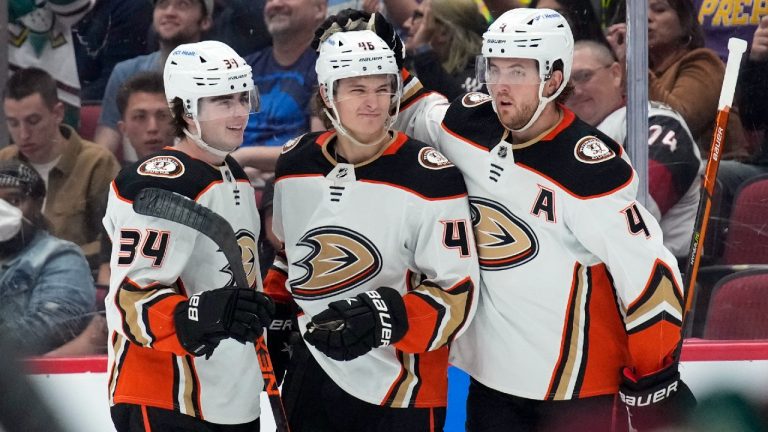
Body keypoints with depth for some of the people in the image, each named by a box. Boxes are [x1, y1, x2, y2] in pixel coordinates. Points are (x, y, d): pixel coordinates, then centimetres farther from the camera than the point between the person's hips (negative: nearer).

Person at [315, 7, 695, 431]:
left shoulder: (590, 170, -21)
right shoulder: (471, 126, -2)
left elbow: (647, 270, -18)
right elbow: (413, 110, 22)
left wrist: (657, 380, -16)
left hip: (575, 384, -7)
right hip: (490, 374, 7)